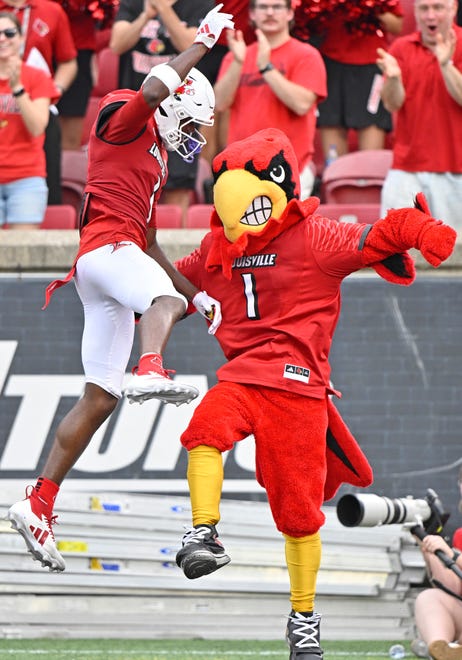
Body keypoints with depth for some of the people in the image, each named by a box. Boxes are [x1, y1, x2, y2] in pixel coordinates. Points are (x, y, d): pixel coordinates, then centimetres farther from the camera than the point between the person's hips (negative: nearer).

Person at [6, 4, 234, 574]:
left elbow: (150, 247, 33)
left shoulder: (155, 160, 31)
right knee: (165, 299, -37)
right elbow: (153, 90, -18)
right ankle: (150, 372, -69)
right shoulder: (124, 118, 5)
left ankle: (38, 505, 8)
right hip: (106, 247, -9)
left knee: (99, 398, 6)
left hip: (124, 254, 9)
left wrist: (198, 294, 28)